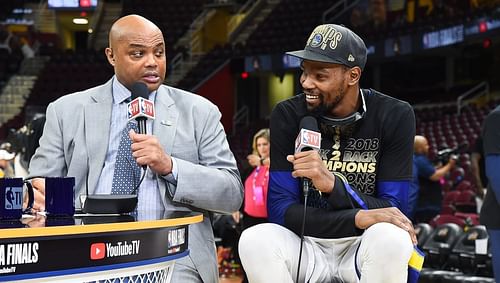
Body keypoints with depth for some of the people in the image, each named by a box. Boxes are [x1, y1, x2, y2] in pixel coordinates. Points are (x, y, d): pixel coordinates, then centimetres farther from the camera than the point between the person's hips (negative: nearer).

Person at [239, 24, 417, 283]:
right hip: (306, 246, 1)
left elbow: (392, 212, -13)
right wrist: (360, 218, -25)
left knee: (391, 239, -35)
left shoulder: (394, 117, -9)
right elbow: (280, 210, -12)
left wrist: (332, 184, -31)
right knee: (254, 240, -29)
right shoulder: (288, 116, -6)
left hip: (363, 248, -1)